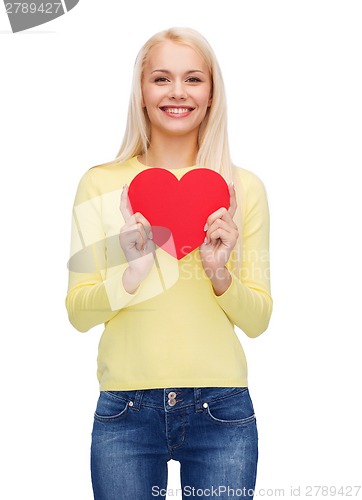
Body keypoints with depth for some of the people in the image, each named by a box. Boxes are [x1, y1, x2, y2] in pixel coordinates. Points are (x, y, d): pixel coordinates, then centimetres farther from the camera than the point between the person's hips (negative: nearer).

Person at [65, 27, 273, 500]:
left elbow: (258, 320, 3)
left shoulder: (244, 187, 1)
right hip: (126, 410, 0)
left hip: (222, 409, 1)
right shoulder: (100, 184, 0)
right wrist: (131, 273, -17)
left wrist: (220, 274, -15)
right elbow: (78, 312, 0)